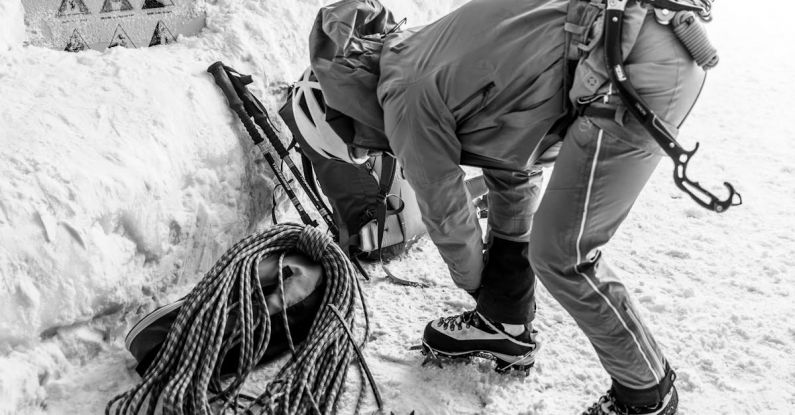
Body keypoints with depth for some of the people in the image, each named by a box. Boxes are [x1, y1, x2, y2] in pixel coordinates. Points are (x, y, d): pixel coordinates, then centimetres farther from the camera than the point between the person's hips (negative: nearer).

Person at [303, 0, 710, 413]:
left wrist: (471, 281, 29)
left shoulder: (408, 103, -4)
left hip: (644, 77, -10)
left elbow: (444, 211, 9)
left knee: (560, 254, -1)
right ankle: (504, 323, 36)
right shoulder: (421, 42, 22)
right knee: (510, 168, 22)